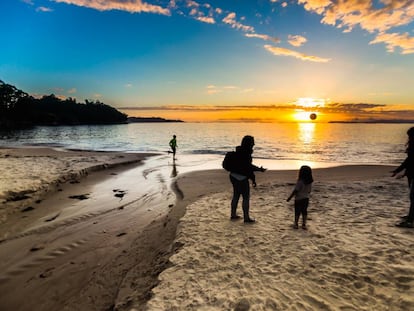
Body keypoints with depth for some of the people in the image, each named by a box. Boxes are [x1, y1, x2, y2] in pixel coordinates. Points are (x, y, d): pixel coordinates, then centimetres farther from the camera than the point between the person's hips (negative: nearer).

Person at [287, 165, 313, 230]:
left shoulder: (300, 181, -23)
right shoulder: (310, 181, -3)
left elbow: (295, 191, -20)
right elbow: (309, 190, 8)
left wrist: (289, 198, -11)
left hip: (299, 199, -5)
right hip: (306, 198, 5)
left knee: (297, 212, 8)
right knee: (304, 211, 14)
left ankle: (296, 224, 18)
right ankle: (304, 224, 19)